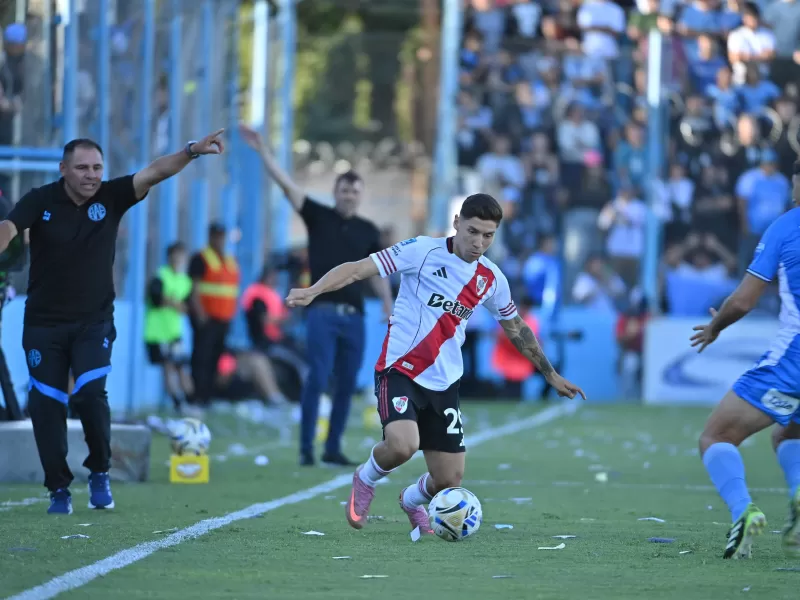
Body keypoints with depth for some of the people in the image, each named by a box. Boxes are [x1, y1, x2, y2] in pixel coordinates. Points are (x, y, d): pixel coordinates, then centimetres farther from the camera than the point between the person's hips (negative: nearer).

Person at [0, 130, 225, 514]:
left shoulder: (111, 197, -6)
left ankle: (99, 472, 6)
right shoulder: (41, 201, -8)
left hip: (94, 322, 0)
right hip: (44, 323, 0)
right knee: (46, 404, 0)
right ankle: (59, 489, 13)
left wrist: (191, 151, -34)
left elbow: (154, 172, -17)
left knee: (90, 394, -17)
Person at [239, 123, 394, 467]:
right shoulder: (319, 217, 5)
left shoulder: (368, 231, 12)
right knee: (317, 379, -9)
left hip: (354, 315, 3)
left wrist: (388, 306, 4)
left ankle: (333, 448, 12)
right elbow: (287, 186, -3)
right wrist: (263, 151, -11)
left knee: (347, 384, 3)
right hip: (322, 312, -3)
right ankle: (306, 448, -5)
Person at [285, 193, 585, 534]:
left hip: (444, 383, 5)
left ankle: (412, 500, 39)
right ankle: (365, 480, 5)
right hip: (399, 370, -5)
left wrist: (551, 375, 25)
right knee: (402, 445, -31)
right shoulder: (423, 251, -10)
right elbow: (358, 269, -14)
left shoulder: (492, 279, 5)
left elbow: (516, 328, 21)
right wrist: (312, 291, -30)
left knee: (450, 480, 1)